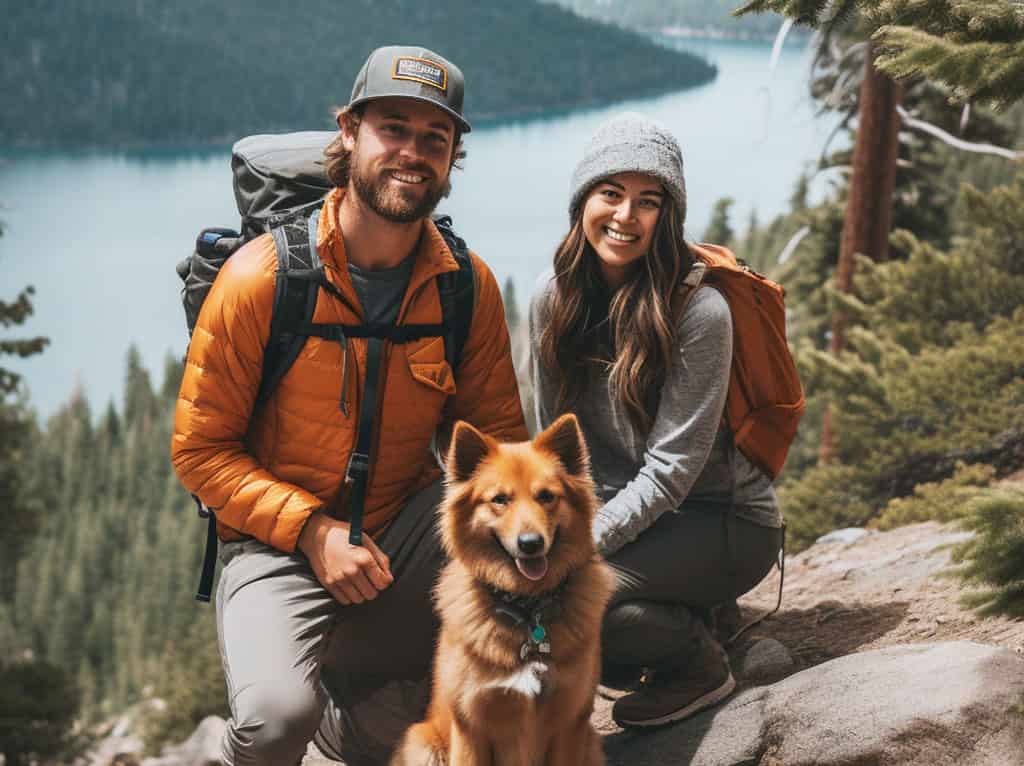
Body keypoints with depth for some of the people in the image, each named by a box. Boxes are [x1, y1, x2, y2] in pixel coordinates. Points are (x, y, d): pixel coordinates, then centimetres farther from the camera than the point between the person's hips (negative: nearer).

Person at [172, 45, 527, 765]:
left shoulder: (469, 286, -2)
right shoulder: (261, 278, -12)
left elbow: (498, 435, 7)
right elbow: (200, 448, -7)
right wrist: (312, 528, -19)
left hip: (408, 531, 5)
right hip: (278, 543, -4)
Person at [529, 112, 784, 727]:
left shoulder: (699, 311, -21)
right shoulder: (555, 297, -3)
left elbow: (671, 469, -21)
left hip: (724, 520, -6)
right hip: (619, 508, 6)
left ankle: (699, 658, -1)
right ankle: (660, 631, 7)